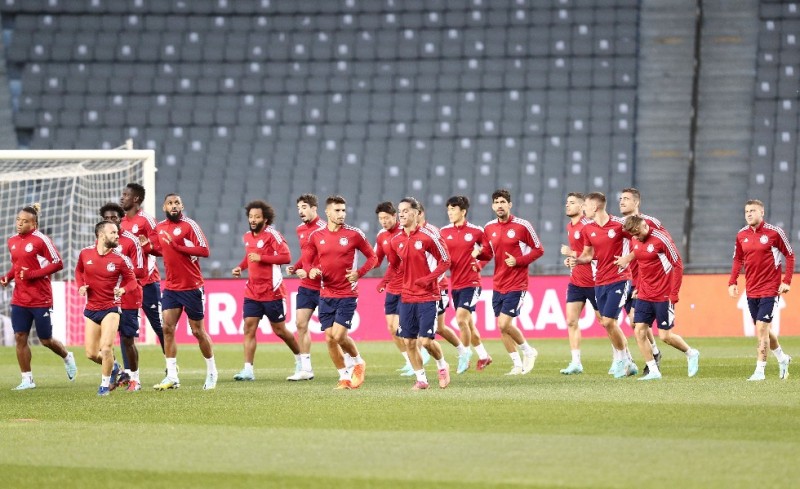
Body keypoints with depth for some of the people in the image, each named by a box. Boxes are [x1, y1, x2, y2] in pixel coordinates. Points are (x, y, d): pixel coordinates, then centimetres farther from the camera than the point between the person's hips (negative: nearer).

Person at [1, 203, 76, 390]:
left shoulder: (40, 240, -13)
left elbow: (57, 263, -12)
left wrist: (33, 274, -19)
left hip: (41, 300, -6)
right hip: (19, 299, 6)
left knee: (45, 340, 5)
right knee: (20, 337, -2)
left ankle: (67, 357, 35)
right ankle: (27, 379, 6)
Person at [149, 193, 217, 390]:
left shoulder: (190, 225, -10)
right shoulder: (160, 227, 9)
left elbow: (204, 250, -19)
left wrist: (177, 246, -22)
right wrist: (147, 245, 8)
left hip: (192, 287, -5)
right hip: (171, 287, 5)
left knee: (198, 331, 3)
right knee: (168, 328, -5)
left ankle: (212, 372, 21)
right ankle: (172, 377, -3)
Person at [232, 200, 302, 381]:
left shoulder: (271, 234, -13)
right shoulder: (247, 237, 10)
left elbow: (286, 257, -22)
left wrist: (261, 258, -25)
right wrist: (240, 267, 10)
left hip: (272, 292, -6)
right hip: (252, 291, 6)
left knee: (279, 330, 7)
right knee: (249, 328, -6)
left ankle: (300, 357, 31)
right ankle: (248, 370, -9)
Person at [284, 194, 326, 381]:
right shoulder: (301, 229, 10)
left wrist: (309, 271, -24)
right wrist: (295, 268, 6)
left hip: (323, 286, -8)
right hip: (306, 286, 8)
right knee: (300, 324, 3)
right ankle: (305, 369, 9)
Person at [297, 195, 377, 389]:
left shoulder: (354, 234, -5)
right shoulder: (316, 236, 3)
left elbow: (372, 257, 3)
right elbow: (307, 260, 11)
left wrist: (359, 273, -13)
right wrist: (310, 270, -12)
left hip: (347, 294, -3)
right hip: (326, 294, 4)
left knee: (339, 335, -12)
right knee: (329, 338, 1)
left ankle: (358, 362, 17)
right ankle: (345, 377, 16)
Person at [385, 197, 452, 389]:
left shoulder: (428, 236, -10)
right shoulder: (396, 241, 6)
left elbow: (445, 261, -6)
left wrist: (429, 278, -17)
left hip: (427, 296, -5)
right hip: (407, 297, 5)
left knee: (426, 341, -10)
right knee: (408, 341, 2)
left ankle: (442, 366, 19)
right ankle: (421, 379, 16)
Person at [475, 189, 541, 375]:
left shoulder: (522, 226, -9)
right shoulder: (489, 228, 6)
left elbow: (538, 249, -4)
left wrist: (518, 261, -17)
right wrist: (479, 253, -7)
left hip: (516, 285, -6)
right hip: (498, 285, 6)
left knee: (504, 324, -14)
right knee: (502, 327, 6)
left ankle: (528, 351, 11)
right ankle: (518, 365, 20)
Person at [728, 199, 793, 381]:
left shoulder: (774, 232, -9)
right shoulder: (741, 235, 4)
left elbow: (790, 255, -3)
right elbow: (738, 260, 15)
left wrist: (786, 282, -9)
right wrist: (732, 282, 3)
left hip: (770, 290, -6)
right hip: (751, 290, 6)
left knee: (761, 328, -12)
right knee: (762, 329, 13)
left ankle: (760, 370, -7)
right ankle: (782, 358, 36)